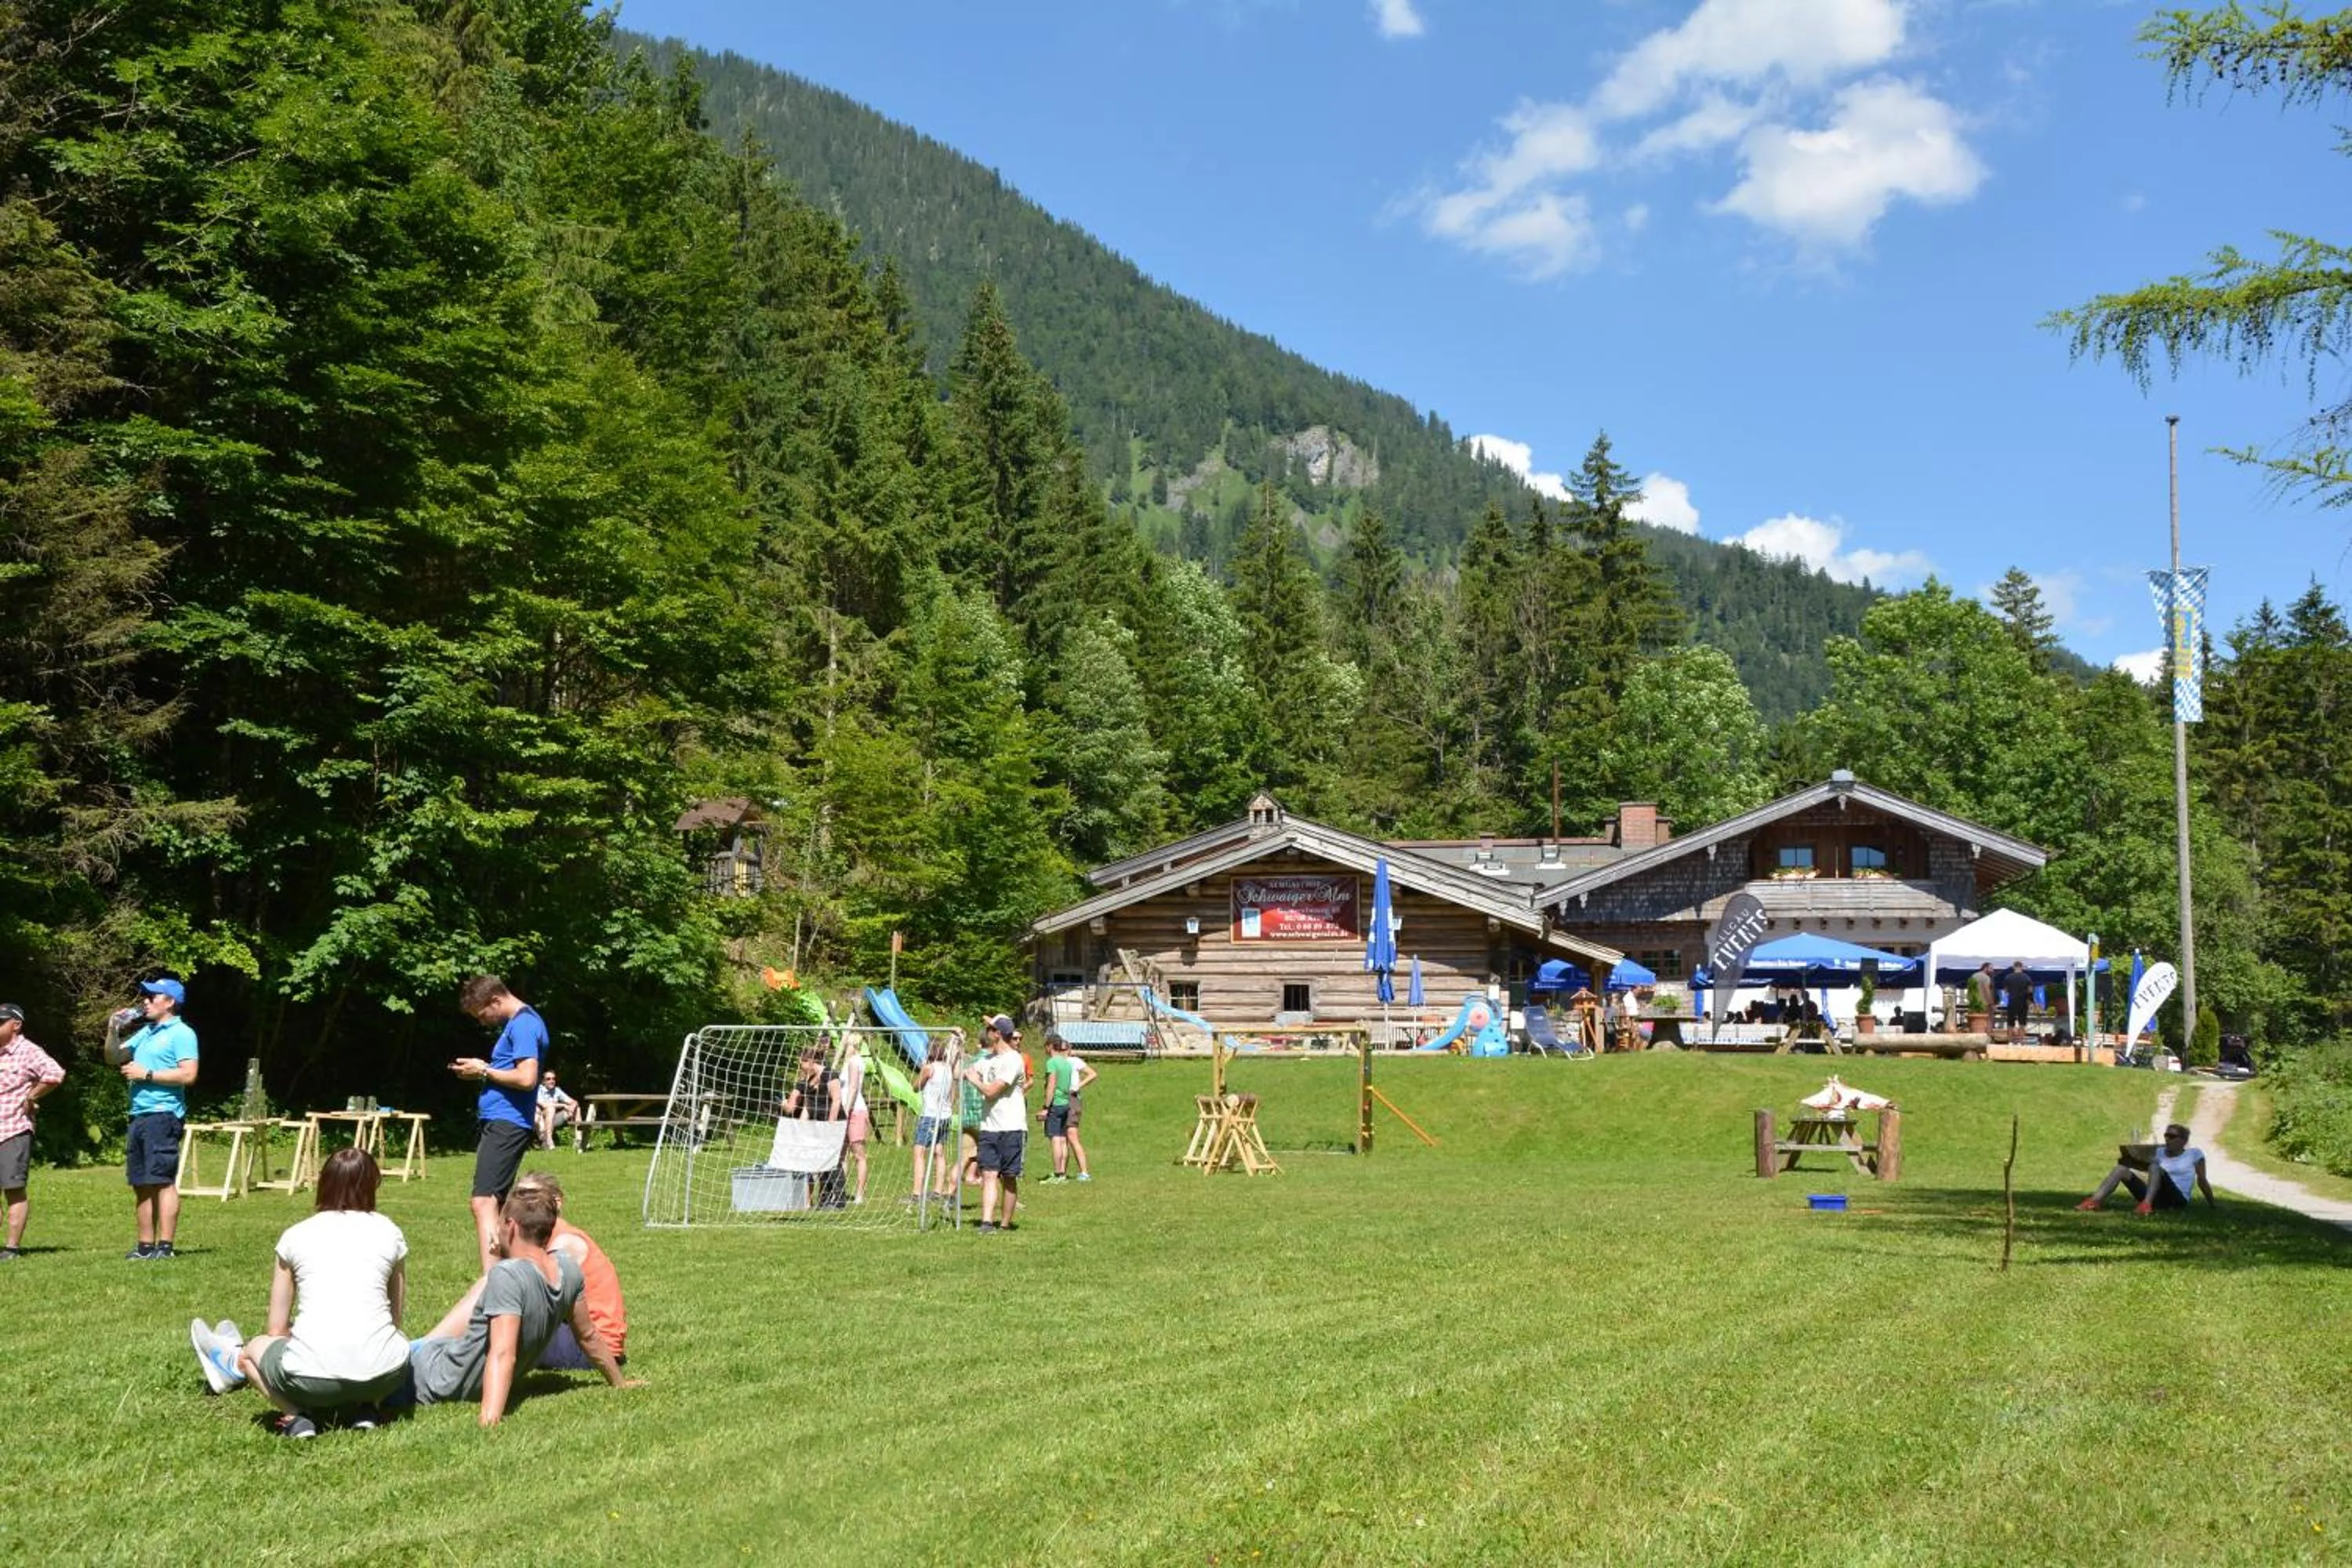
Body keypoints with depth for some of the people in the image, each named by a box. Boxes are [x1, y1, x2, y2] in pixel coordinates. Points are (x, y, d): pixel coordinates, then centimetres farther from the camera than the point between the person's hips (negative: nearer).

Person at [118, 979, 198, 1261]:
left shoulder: (181, 1033, -6)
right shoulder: (146, 1032, 21)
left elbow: (188, 1074, -16)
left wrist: (146, 1074, -14)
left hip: (163, 1114, -9)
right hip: (139, 1115, 9)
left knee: (163, 1181, -9)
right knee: (141, 1183, 9)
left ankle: (165, 1246, -9)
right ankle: (146, 1245, 15)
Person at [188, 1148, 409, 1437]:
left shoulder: (296, 1236, 14)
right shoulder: (390, 1233, 15)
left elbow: (277, 1331, 18)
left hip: (314, 1377, 0)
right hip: (385, 1374, 0)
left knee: (255, 1347, 31)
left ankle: (295, 1415, 9)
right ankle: (368, 1407, 11)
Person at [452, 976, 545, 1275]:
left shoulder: (523, 1025, -13)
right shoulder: (518, 1023, 19)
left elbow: (527, 1078, -22)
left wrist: (484, 1072, -11)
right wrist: (482, 1068, 9)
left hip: (506, 1124, -11)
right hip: (498, 1122, 11)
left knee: (484, 1202, -19)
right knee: (497, 1202, 13)